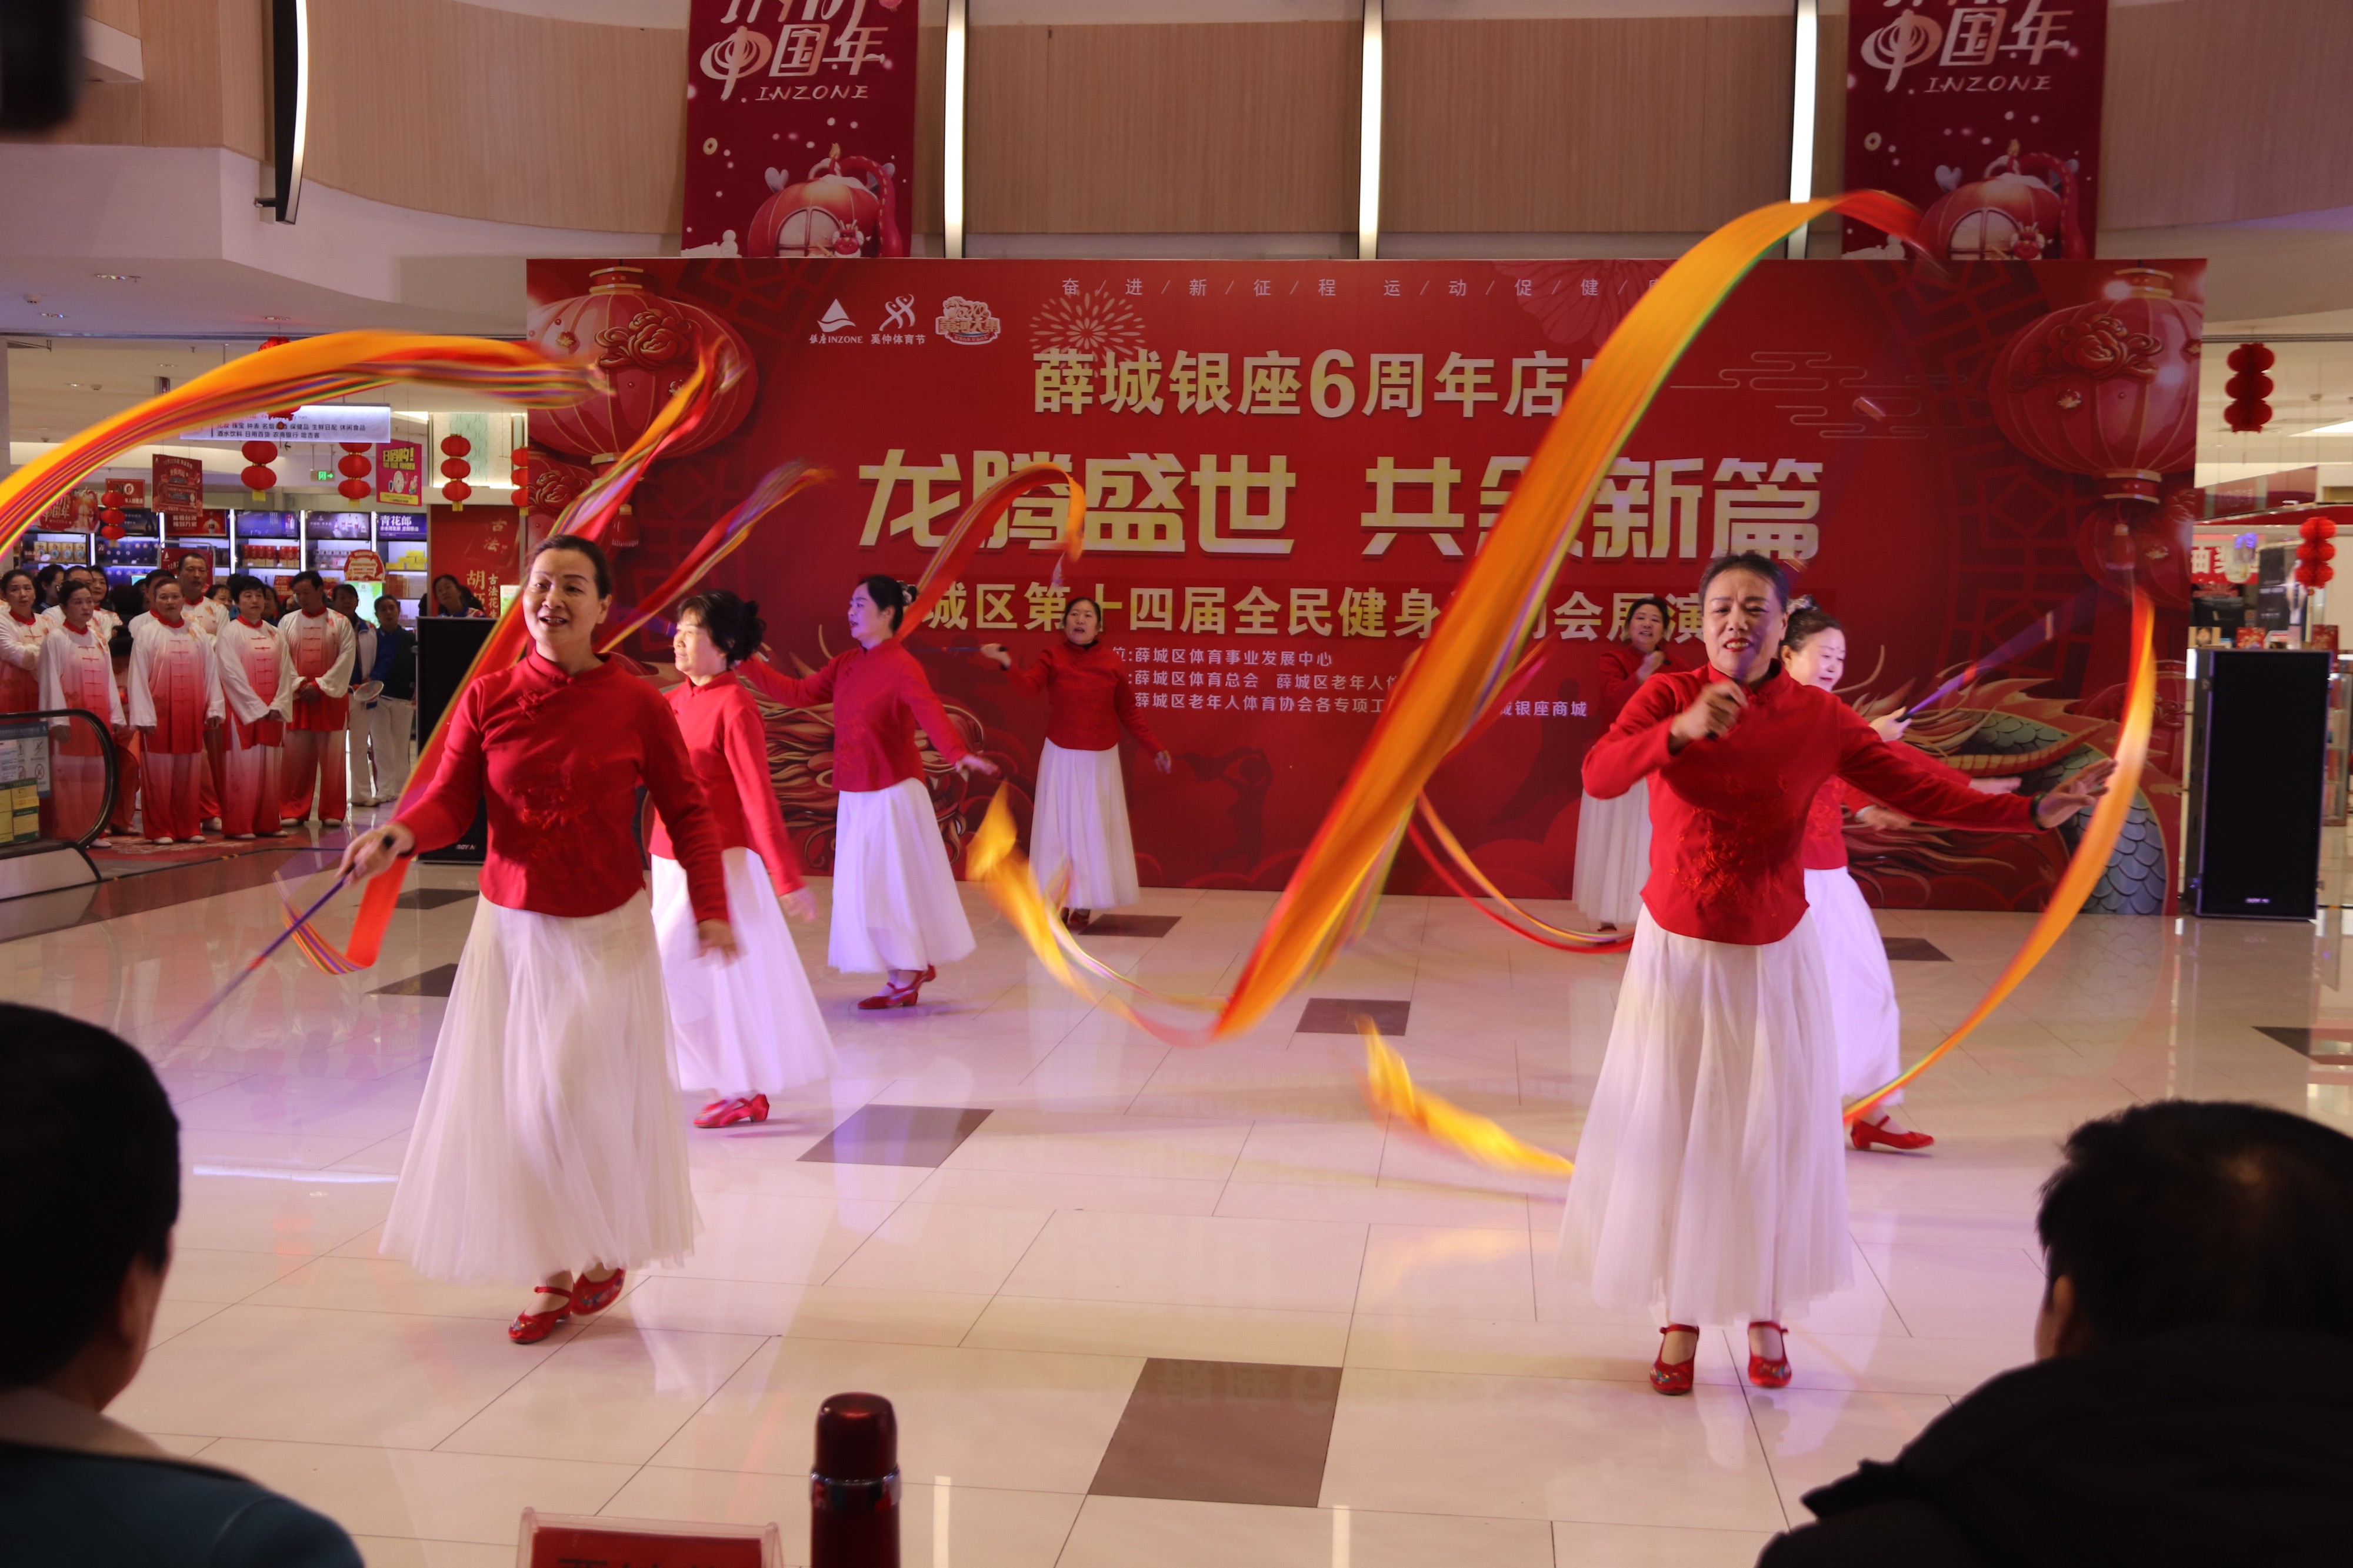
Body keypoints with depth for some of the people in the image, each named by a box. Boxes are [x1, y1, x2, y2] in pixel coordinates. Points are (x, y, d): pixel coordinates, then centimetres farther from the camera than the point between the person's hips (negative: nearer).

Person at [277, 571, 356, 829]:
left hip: (331, 697, -1)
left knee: (332, 756, -1)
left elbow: (347, 657, -5)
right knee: (296, 756, 1)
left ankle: (332, 812, 4)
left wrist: (320, 685, -11)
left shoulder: (340, 623, 2)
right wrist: (300, 684, -10)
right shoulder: (287, 623, 7)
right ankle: (294, 810, 8)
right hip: (297, 697, 2)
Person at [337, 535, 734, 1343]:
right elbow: (449, 801, -4)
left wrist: (710, 907, -11)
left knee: (586, 1102, -2)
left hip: (608, 932, -2)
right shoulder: (487, 699, -1)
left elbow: (687, 811, -2)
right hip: (513, 928, 2)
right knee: (516, 1106, 5)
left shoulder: (638, 703, -5)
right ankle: (555, 1274, 22)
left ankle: (604, 1256, 23)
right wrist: (396, 835, -25)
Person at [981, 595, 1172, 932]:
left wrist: (1155, 749, 0)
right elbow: (1030, 685, -27)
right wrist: (1007, 664, -47)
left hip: (1101, 759, 1)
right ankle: (1061, 902, 11)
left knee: (1095, 829, 5)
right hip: (1061, 757, -1)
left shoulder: (1112, 662, -2)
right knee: (1059, 828, 2)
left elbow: (1128, 714, 5)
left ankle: (1085, 904, 16)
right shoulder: (1053, 658, -7)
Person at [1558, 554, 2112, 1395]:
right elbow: (1599, 775, -23)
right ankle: (1682, 1319, 21)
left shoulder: (1818, 717, -5)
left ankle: (1766, 1315, 25)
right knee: (1673, 1137, 6)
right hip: (1677, 953, -1)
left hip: (1773, 958, 1)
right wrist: (1680, 730, -39)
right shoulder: (1667, 695, -8)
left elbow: (1917, 790, -4)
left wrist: (2035, 811, -12)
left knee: (1771, 1137, 7)